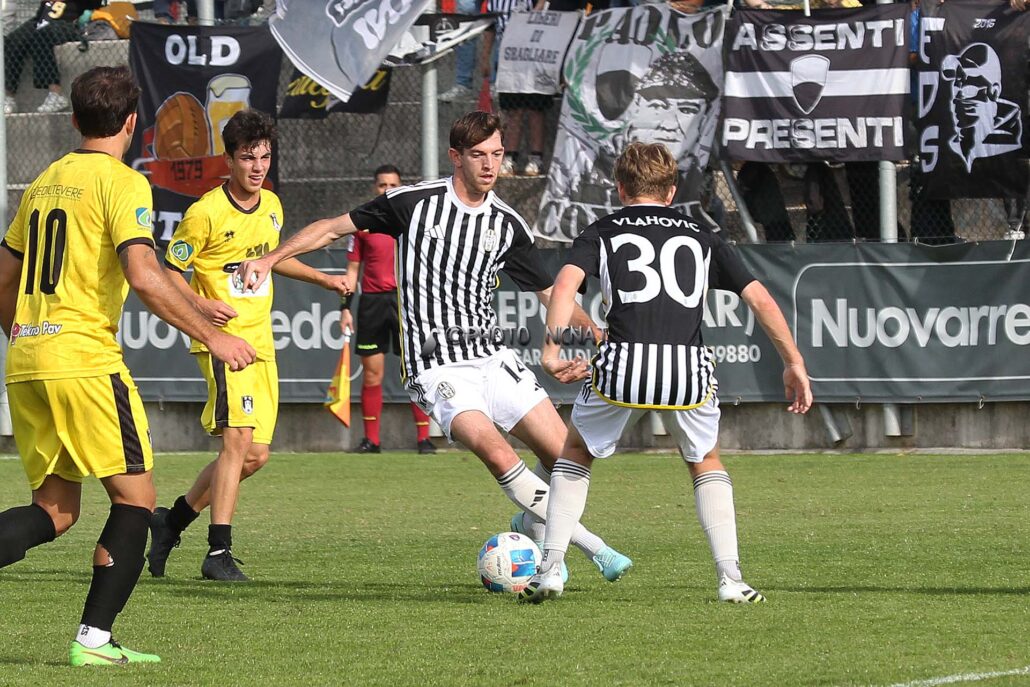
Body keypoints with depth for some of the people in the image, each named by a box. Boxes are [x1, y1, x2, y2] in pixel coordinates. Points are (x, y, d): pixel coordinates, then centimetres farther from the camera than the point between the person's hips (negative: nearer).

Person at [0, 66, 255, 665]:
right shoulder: (121, 182, -6)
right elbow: (144, 277, -18)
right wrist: (212, 336, -12)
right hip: (85, 360, -7)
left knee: (55, 510, 12)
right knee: (135, 499, 4)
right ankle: (95, 639, -2)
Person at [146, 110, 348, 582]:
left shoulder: (271, 206, 10)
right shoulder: (206, 212, -13)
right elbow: (169, 272, -8)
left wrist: (321, 278, 24)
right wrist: (202, 305, -23)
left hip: (260, 342, 8)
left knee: (254, 455, 7)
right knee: (238, 438, -20)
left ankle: (173, 520, 23)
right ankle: (218, 552, -19)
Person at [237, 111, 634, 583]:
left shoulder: (508, 225, 6)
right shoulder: (412, 203, -4)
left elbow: (551, 294, 13)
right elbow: (335, 227, 6)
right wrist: (269, 259, -1)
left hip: (491, 358, 5)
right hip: (437, 368, -5)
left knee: (563, 454, -4)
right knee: (495, 452, -26)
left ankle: (532, 526, 29)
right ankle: (592, 547, -20)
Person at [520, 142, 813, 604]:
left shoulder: (601, 232, 18)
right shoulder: (701, 235, 23)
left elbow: (567, 281, -3)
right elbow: (760, 297, 16)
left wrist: (552, 347, -13)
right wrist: (793, 363, 18)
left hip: (623, 362, -1)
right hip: (689, 367, 1)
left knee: (576, 455, 25)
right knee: (706, 464, 27)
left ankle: (549, 569, 15)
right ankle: (731, 578, 13)